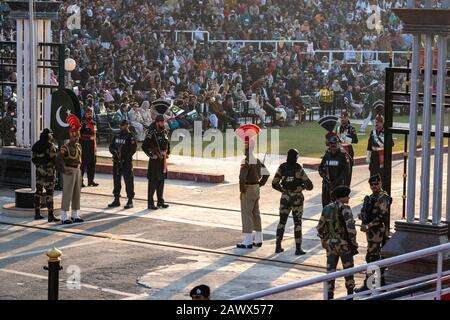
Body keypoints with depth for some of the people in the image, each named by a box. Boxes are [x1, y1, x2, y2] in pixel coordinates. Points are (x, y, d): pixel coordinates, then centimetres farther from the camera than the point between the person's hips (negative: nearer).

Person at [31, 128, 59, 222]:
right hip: (49, 170, -7)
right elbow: (54, 159, -15)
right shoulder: (51, 145, -14)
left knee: (38, 190, 13)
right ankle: (51, 216, -9)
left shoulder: (36, 145, 6)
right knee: (49, 192, -7)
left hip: (39, 170, 7)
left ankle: (37, 214, 17)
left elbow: (33, 159, 8)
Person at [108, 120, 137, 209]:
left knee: (128, 181, -6)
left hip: (126, 162, -7)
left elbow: (133, 149, -11)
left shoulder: (130, 136, -5)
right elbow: (111, 146, 17)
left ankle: (130, 201, -2)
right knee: (116, 181, 11)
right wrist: (114, 151, -5)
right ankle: (116, 200, 20)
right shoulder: (117, 136, 14)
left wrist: (125, 158, -17)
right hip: (116, 162, 7)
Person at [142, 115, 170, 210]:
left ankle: (160, 201, 23)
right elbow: (144, 146, -21)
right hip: (155, 160, -8)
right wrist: (152, 155, -17)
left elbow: (167, 143, 27)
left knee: (161, 181, 14)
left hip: (163, 160, 8)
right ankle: (150, 203, 0)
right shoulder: (152, 134, -15)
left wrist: (167, 153, 16)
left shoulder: (164, 132, 9)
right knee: (153, 182, -4)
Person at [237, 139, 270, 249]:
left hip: (248, 189, -9)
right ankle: (258, 240, 18)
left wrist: (242, 189, -17)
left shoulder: (246, 161, -18)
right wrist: (259, 184, 15)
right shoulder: (257, 160, 9)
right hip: (256, 189, 9)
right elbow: (266, 174, 15)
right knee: (256, 214, 14)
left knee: (247, 215, -5)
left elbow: (242, 177, -30)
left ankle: (248, 242, -5)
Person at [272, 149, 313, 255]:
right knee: (297, 223, 5)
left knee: (282, 221, 15)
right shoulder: (298, 169, -14)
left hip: (285, 198, 3)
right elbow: (309, 185, -14)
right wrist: (303, 186, 8)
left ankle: (278, 247, 15)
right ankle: (298, 249, 3)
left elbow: (274, 184, -2)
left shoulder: (281, 168, -4)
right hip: (297, 198, -3)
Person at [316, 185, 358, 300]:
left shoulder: (327, 208, 3)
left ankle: (329, 296, 6)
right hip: (344, 245, -4)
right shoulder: (345, 208, -15)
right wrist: (353, 241, -10)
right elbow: (350, 227, -24)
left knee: (330, 271, 8)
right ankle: (350, 294, 22)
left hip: (331, 244, 4)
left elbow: (320, 227, 10)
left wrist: (323, 240, 25)